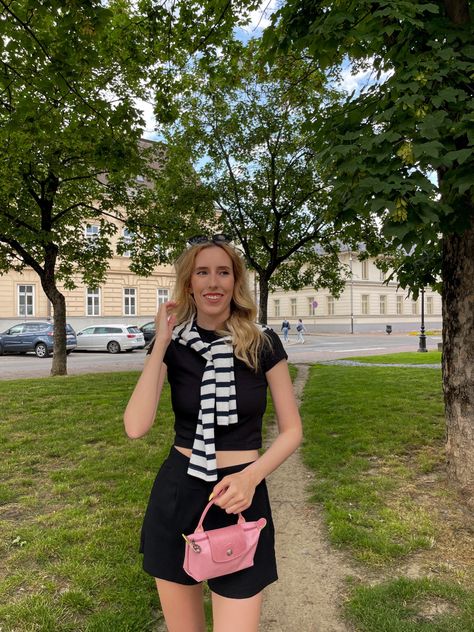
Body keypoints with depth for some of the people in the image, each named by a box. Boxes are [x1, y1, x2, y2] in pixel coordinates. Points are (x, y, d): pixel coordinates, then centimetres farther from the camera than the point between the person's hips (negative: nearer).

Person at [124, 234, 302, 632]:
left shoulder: (263, 344, -6)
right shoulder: (172, 345, -4)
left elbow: (292, 430, -2)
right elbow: (136, 427, -17)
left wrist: (250, 477, -18)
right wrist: (160, 344, -18)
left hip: (240, 499, -1)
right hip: (175, 497, 2)